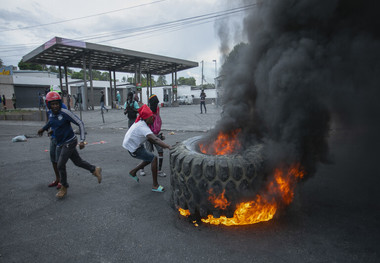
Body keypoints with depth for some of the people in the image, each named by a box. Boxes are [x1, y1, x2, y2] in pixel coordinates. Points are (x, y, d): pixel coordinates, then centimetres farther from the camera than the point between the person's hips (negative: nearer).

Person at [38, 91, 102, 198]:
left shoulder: (65, 113, -19)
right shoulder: (51, 115, 4)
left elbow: (80, 123, -18)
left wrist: (82, 140, -22)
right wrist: (43, 129, 43)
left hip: (69, 142, -7)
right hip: (60, 144, 7)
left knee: (61, 165, -6)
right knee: (78, 162, 11)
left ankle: (64, 188, 13)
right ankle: (95, 170, 30)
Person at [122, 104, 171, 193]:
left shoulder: (141, 122, -2)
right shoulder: (143, 127, -31)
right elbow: (155, 140, -44)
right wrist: (168, 147, -52)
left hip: (137, 145, 10)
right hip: (133, 149, -10)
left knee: (150, 159, 19)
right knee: (154, 159, -14)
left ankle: (133, 172, 35)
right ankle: (155, 185, -8)